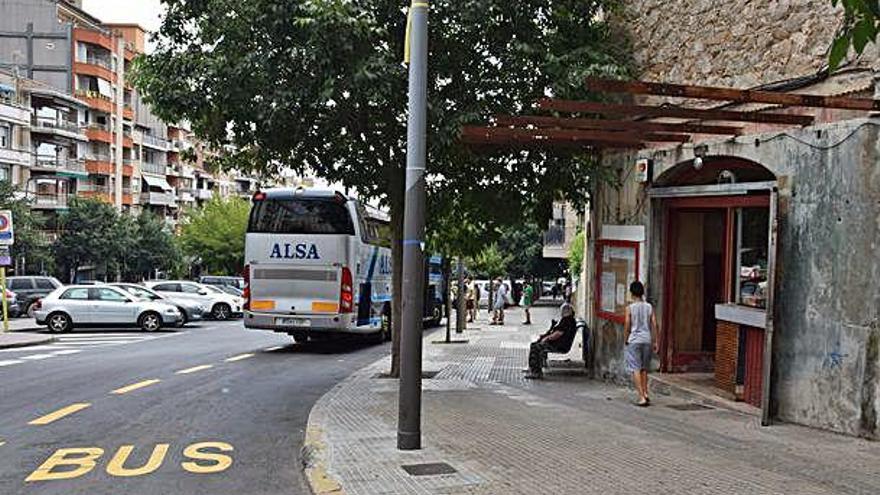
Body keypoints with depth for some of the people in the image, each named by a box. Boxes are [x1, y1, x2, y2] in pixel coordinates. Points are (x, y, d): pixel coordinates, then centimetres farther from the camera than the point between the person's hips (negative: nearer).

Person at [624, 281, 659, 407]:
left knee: (636, 369, -2)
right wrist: (655, 341, 9)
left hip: (634, 341, -4)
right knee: (644, 369, 19)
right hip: (647, 340, 4)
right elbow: (654, 325, 2)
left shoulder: (629, 308, -7)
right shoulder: (649, 307, 3)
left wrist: (625, 340, 8)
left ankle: (642, 397, -8)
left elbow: (627, 326, -7)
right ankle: (645, 393, 21)